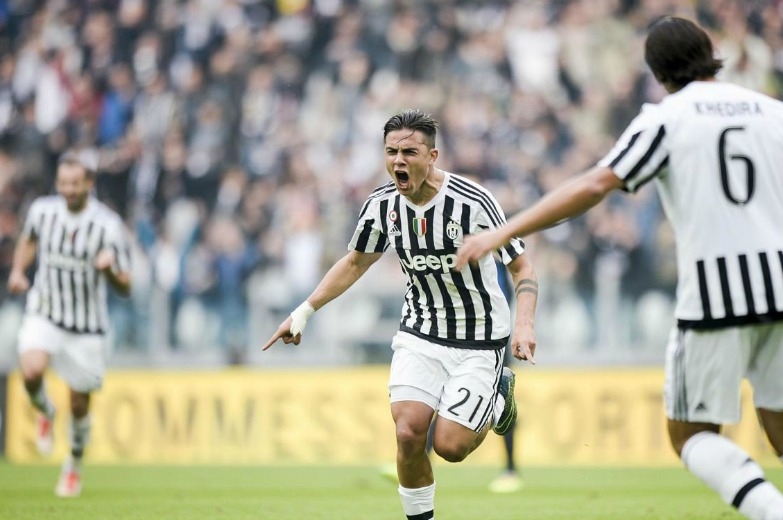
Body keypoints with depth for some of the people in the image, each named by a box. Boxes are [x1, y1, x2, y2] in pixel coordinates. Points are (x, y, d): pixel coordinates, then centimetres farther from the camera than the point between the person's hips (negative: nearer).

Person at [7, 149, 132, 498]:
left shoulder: (108, 225, -14)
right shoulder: (42, 210, -6)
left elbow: (125, 288, -10)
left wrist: (109, 269, -31)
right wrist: (18, 271, 3)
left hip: (87, 325, -1)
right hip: (44, 314, 1)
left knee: (79, 404, 7)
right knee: (31, 371, -27)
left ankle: (74, 466, 34)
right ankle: (45, 413, 8)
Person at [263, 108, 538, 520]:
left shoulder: (472, 202, -21)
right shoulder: (382, 204, -7)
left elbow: (521, 266, -12)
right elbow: (355, 262, 11)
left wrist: (523, 324, -27)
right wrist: (305, 311, 5)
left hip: (478, 341, -3)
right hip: (419, 335, 3)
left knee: (449, 446, -10)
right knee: (408, 432, -16)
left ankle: (499, 392, 22)